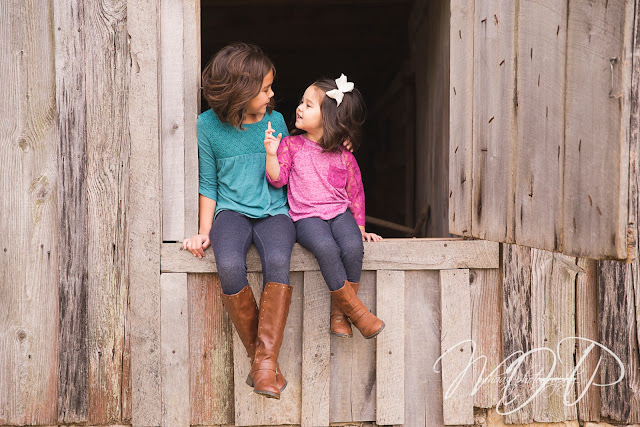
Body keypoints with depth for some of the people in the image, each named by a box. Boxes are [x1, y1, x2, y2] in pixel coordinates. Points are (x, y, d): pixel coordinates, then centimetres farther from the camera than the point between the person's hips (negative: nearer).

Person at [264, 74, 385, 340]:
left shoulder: (344, 156, 7)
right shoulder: (291, 145, 8)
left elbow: (355, 192, 13)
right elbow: (278, 179, 1)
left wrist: (360, 227, 10)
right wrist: (272, 154, -14)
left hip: (340, 213, 2)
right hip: (306, 217, -1)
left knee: (352, 247, -29)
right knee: (326, 248, -33)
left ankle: (339, 313, -11)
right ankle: (355, 310, -19)